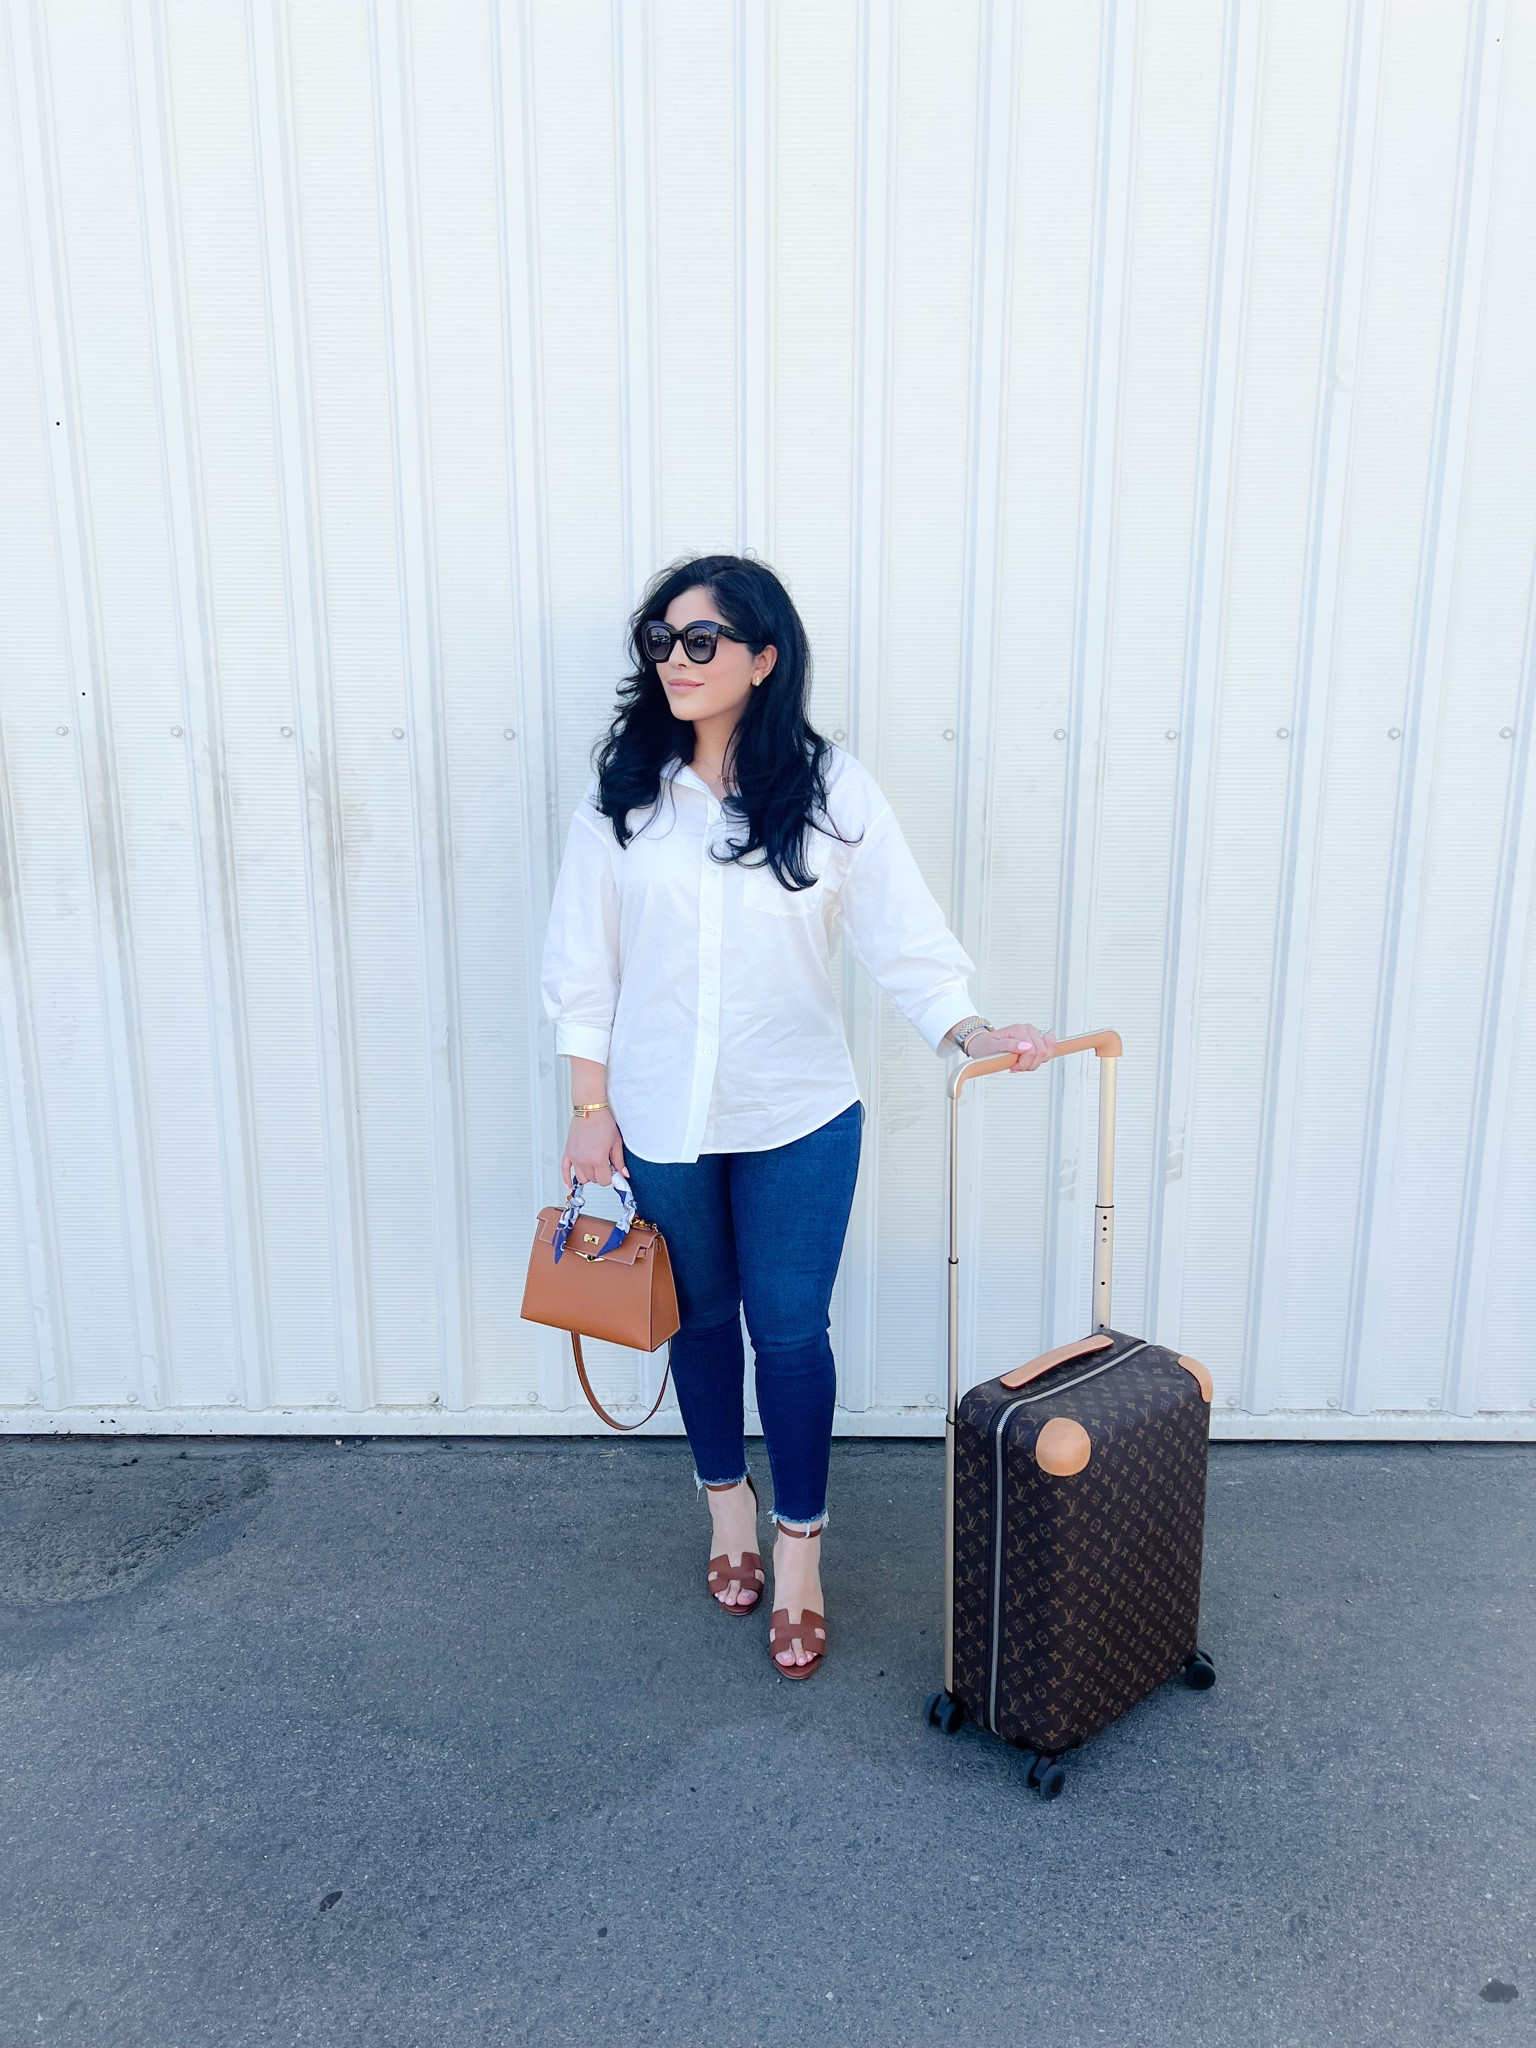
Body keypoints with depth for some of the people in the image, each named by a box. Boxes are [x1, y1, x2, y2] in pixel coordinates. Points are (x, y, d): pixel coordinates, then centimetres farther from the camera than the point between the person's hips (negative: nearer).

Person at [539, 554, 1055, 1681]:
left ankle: (799, 1548, 28)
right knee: (702, 1316, 18)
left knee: (791, 1328, 7)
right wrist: (592, 1109, 0)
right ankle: (728, 1502, 43)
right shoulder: (622, 793, -3)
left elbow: (906, 937, -11)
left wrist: (971, 1031, -28)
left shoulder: (833, 789, -8)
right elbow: (585, 964, 0)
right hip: (663, 1117, 2)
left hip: (799, 1118, -2)